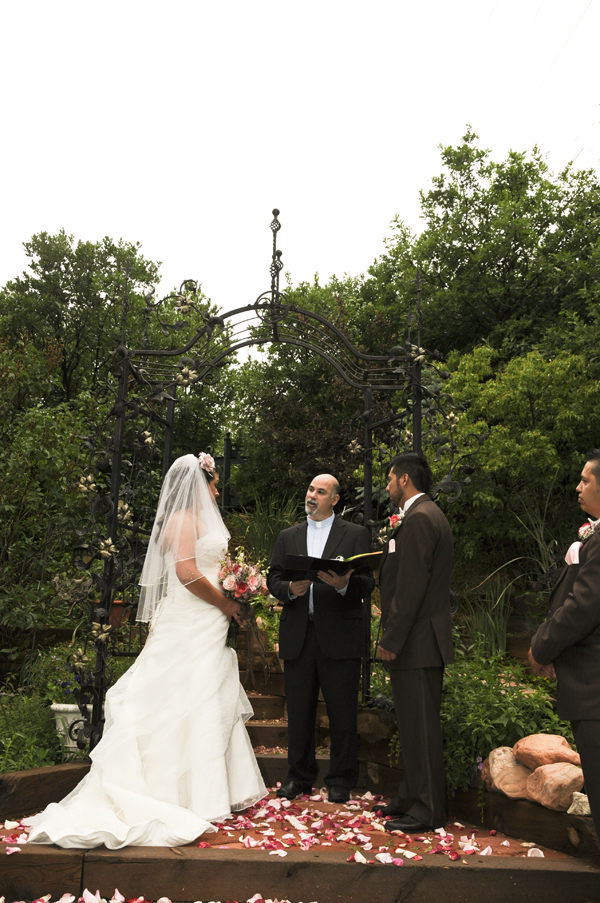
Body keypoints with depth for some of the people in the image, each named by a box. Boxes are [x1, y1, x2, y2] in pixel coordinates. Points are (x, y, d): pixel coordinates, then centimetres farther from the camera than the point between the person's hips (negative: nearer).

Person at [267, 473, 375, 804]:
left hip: (340, 637, -3)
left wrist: (344, 584, -23)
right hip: (297, 637, 3)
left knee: (342, 714, 4)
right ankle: (300, 777, 27)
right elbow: (273, 580, 8)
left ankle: (341, 781, 20)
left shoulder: (356, 534, 4)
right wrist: (290, 589, -13)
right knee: (298, 712, 11)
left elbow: (367, 584, -3)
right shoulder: (288, 536, 14)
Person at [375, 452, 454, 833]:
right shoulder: (428, 515, 16)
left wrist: (391, 639, -18)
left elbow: (411, 586, -22)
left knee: (420, 727, -1)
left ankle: (428, 811, 10)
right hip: (422, 641, 10)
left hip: (417, 643, -10)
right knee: (415, 725, 18)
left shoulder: (419, 518, -16)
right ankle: (412, 798, 29)